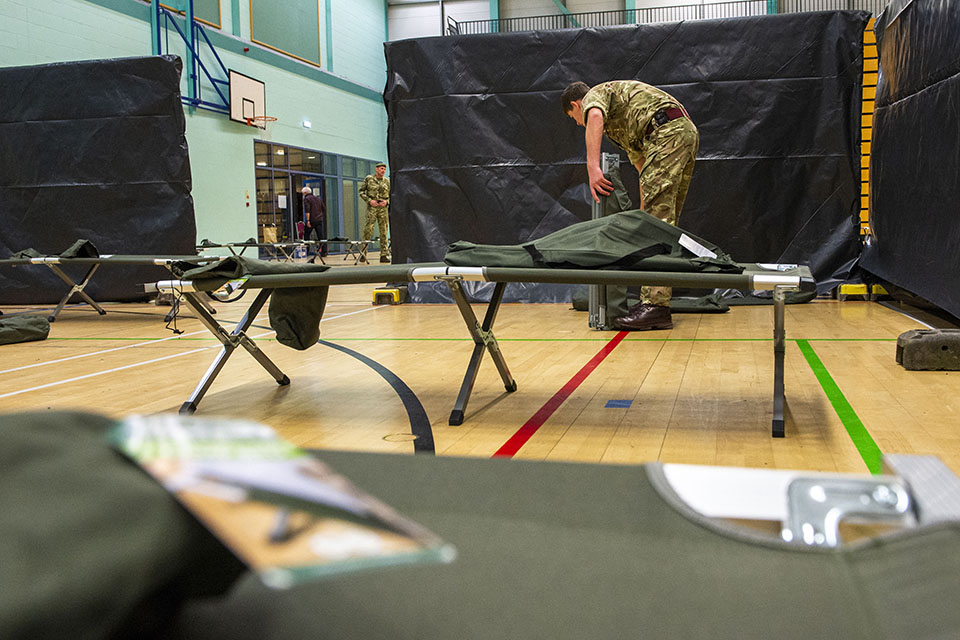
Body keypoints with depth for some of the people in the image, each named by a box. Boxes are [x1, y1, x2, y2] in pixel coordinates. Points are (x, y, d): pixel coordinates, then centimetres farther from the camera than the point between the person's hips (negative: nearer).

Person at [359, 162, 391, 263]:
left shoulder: (387, 181, 11)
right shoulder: (368, 179, 4)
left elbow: (392, 195, 16)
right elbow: (361, 191, 5)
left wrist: (387, 201, -4)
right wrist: (369, 200, -8)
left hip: (383, 208, 3)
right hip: (372, 207, -3)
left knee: (384, 232, 2)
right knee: (368, 229, -8)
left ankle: (384, 255, 5)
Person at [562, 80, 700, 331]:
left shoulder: (595, 94, 10)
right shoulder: (621, 121, 36)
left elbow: (595, 117, -17)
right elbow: (643, 168, 37)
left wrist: (592, 168, -27)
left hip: (667, 132, -10)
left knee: (658, 220, -17)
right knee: (664, 220, 9)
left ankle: (655, 307, -23)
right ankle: (655, 300, 9)